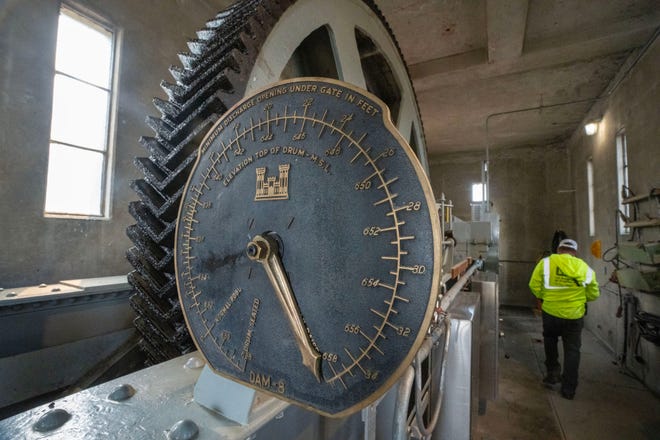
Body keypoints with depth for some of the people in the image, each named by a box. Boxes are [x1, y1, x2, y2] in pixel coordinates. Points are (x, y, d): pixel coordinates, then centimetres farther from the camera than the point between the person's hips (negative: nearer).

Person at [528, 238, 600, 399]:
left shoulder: (546, 262, -6)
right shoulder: (585, 268, 1)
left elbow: (534, 285, -8)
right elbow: (593, 294, 5)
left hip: (550, 312, -1)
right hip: (575, 316, 1)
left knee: (550, 340, 26)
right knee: (572, 351, 14)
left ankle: (553, 372, 25)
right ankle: (568, 389, 21)